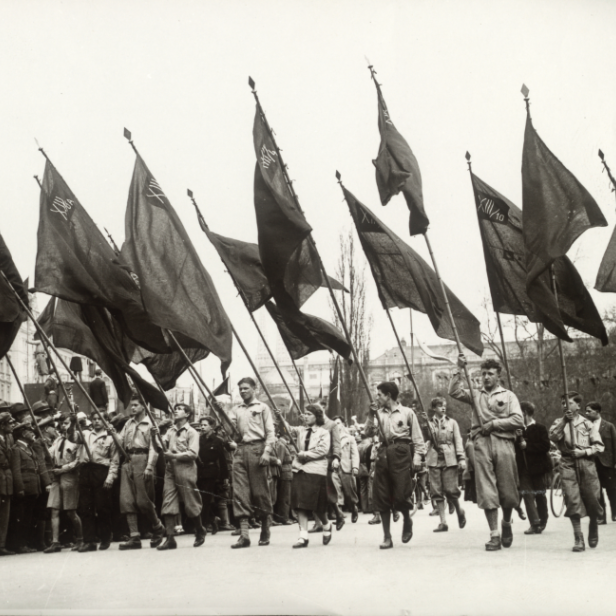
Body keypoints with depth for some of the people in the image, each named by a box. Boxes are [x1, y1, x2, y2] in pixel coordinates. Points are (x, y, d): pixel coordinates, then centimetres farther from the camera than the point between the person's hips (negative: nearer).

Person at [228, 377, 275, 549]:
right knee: (240, 491, -6)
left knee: (260, 490, -1)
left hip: (257, 448, -3)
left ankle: (265, 531, 12)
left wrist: (267, 451, -11)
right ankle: (244, 534, -10)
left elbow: (270, 432, 1)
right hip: (240, 450, 3)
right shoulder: (236, 410, 19)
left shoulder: (262, 407, 8)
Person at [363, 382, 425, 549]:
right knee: (381, 497, 1)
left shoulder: (407, 412, 3)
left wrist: (417, 456, -7)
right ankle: (387, 537, 9)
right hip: (384, 453, 4)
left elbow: (417, 437, 2)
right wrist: (371, 415, -4)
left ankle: (407, 521, 22)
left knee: (401, 495, -11)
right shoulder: (379, 413, 13)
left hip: (401, 454, -4)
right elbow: (368, 432, 5)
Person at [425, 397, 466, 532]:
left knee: (450, 489, -8)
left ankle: (459, 511, 20)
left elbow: (458, 440, 6)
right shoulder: (429, 423, 10)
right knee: (437, 491, -3)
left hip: (449, 459, -1)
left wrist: (461, 458, -3)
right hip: (434, 459, 1)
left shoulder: (452, 422, 11)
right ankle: (443, 522, 1)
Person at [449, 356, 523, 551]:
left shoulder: (508, 396, 11)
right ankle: (494, 535, -4)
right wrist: (459, 370, -2)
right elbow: (454, 392, 2)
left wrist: (494, 423, -7)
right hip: (481, 443, 1)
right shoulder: (476, 394, 16)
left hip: (503, 442, -1)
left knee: (508, 491, 1)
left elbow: (518, 420, 0)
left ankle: (506, 523, 30)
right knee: (487, 491, -6)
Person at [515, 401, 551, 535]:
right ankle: (535, 523, -12)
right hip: (524, 469, 4)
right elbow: (516, 448, 11)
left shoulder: (540, 429, -3)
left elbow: (545, 446, -15)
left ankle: (542, 522, 19)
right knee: (526, 494, -8)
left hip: (538, 468, -4)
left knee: (540, 495, 6)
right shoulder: (520, 430, 12)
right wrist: (518, 439, -7)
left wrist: (527, 445, -16)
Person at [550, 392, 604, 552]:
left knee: (591, 499, 2)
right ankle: (578, 539, -7)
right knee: (573, 501, -11)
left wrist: (584, 452, -9)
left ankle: (593, 532, 31)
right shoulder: (559, 423, 10)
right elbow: (553, 437, -10)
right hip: (568, 465, 0)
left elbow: (598, 446, 5)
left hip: (586, 464, 0)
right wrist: (564, 420, -14)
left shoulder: (588, 424, 7)